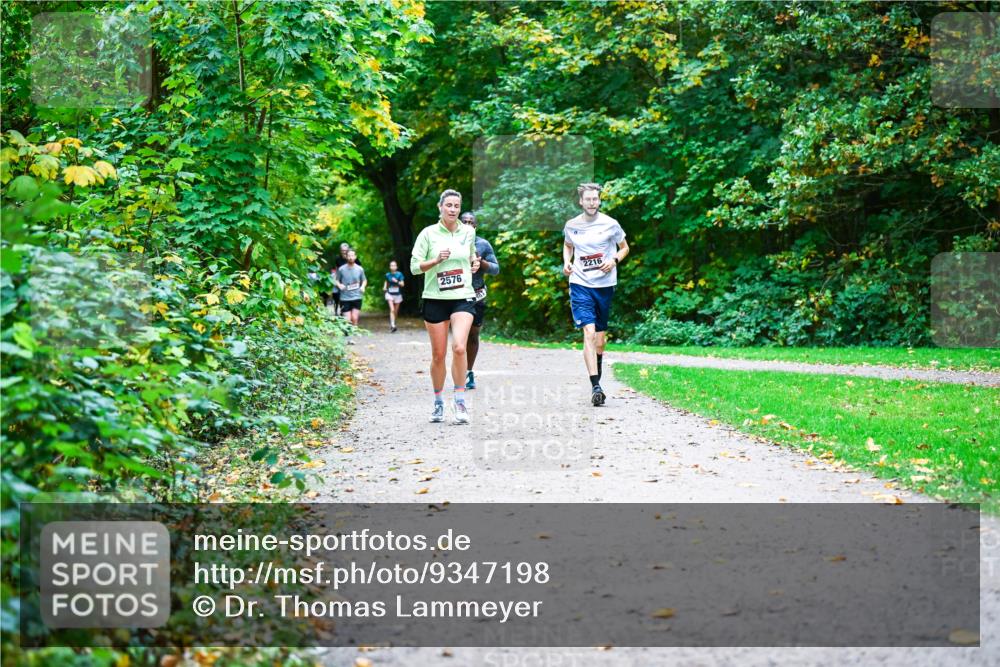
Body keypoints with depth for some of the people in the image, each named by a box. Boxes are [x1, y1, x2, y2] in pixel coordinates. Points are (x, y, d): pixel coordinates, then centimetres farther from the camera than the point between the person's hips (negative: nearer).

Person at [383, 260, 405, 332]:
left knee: (396, 311, 10)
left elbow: (402, 284, -6)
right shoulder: (388, 275, 1)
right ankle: (392, 326, -22)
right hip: (390, 294, -1)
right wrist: (384, 288, 0)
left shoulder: (399, 274, -5)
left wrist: (396, 281, -21)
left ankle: (392, 323, 31)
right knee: (392, 310, -16)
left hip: (397, 294, 1)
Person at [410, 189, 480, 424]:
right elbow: (414, 266, -2)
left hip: (463, 298, 1)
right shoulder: (428, 233, -1)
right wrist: (436, 260, -17)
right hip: (435, 299, -1)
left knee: (459, 347, -19)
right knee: (438, 354, 3)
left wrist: (474, 263, 6)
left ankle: (460, 400, -11)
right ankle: (438, 402, 20)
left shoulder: (468, 232, 7)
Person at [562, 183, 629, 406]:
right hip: (580, 285, -1)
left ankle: (597, 377, 32)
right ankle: (596, 387, -21)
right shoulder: (571, 225, 3)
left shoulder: (610, 224, -2)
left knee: (599, 337, 10)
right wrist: (566, 262, 4)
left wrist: (614, 260, -9)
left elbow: (624, 248, 11)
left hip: (605, 285, 1)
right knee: (589, 332, -16)